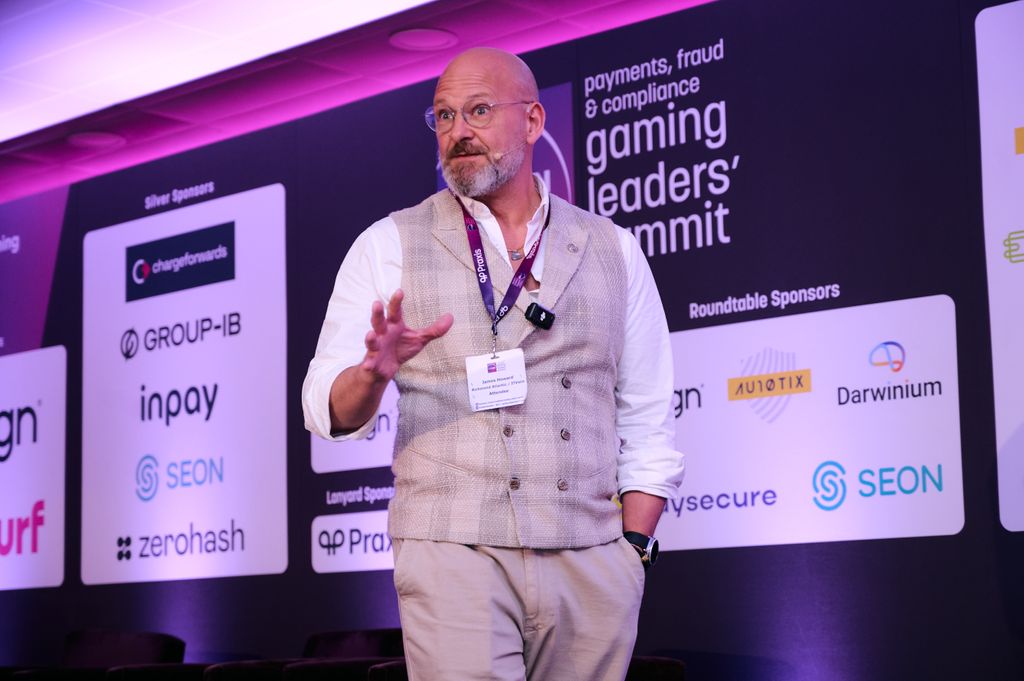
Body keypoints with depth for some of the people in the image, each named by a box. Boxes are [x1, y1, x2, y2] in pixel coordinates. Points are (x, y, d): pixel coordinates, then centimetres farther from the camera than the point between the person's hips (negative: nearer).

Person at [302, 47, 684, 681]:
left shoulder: (614, 250, 12)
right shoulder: (390, 246, 7)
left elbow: (647, 421, 12)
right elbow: (327, 408, 1)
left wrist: (633, 547, 3)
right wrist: (374, 373, -20)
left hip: (592, 567, 2)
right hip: (455, 556, -2)